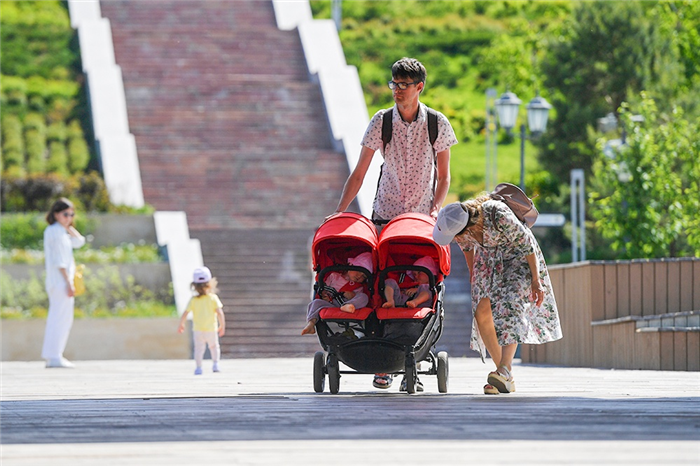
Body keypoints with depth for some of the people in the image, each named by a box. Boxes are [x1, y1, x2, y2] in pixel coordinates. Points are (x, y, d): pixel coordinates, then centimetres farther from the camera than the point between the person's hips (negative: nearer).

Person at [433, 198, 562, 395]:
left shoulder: (498, 216, -39)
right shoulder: (455, 219, -22)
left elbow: (526, 243, -23)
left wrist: (535, 280, -17)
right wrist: (472, 274, 13)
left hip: (517, 254, -5)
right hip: (488, 256, 5)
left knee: (510, 306, -24)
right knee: (482, 312, -9)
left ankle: (505, 369, -33)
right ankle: (506, 378, -6)